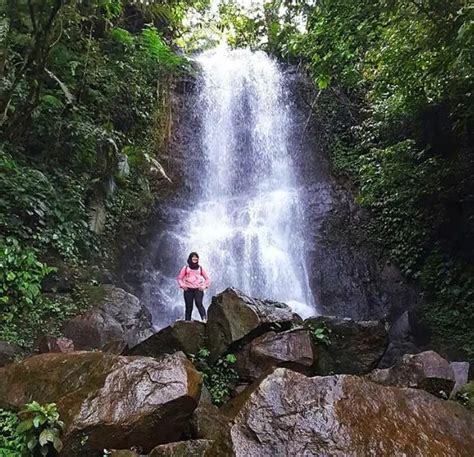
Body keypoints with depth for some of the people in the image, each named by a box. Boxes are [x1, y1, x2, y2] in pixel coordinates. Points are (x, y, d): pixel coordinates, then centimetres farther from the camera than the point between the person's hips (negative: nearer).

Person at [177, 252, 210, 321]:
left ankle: (204, 319, -31)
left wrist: (204, 286, 3)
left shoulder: (200, 268, 13)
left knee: (199, 303, -23)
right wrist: (182, 285, -1)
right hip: (188, 290, 1)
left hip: (198, 289, -1)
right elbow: (179, 278, 15)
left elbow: (207, 279, 18)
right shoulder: (186, 268, 10)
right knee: (189, 307, -1)